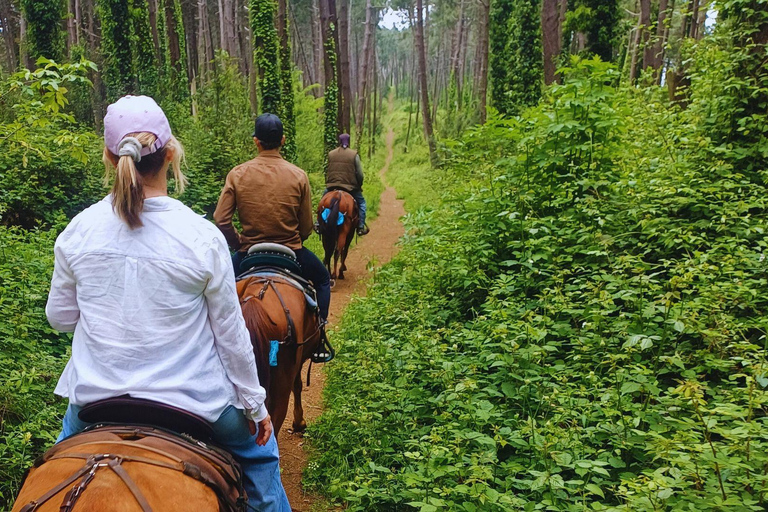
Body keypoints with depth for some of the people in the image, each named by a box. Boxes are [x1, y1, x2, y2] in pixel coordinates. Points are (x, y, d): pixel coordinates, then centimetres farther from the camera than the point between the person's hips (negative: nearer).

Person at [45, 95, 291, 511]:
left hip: (96, 398, 3)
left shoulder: (77, 232, -12)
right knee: (259, 451, 27)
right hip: (192, 399, -3)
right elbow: (231, 334, -11)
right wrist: (255, 404, 3)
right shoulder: (203, 238, -20)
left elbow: (59, 318, 2)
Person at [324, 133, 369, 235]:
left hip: (332, 185, 2)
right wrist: (359, 185, 11)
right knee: (361, 202, 17)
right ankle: (361, 227, 10)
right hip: (350, 186, -2)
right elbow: (360, 174, -5)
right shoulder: (354, 154, -4)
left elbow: (327, 172, 5)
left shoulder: (330, 154, 3)